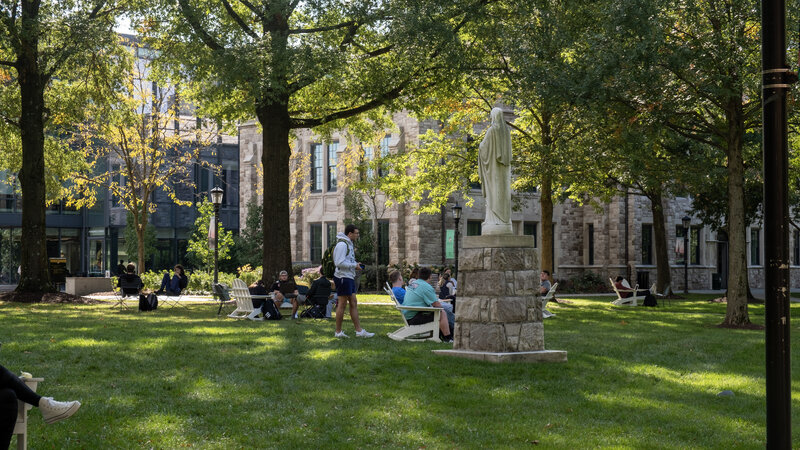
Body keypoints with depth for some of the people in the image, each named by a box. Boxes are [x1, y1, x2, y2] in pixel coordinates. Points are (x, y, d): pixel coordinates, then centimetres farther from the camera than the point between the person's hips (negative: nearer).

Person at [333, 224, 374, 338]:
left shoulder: (349, 244, 17)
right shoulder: (342, 244, -16)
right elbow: (339, 263, -23)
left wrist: (355, 264, 7)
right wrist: (354, 265, -15)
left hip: (349, 277, 10)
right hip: (343, 277, -10)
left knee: (353, 303, 10)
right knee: (342, 304, -3)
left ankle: (359, 331, 12)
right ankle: (338, 332, 4)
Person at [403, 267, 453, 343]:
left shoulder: (412, 284, 15)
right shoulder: (426, 287, -14)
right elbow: (436, 304, -12)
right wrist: (442, 306, 12)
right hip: (414, 318, -10)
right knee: (442, 313, -8)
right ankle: (448, 338, -2)